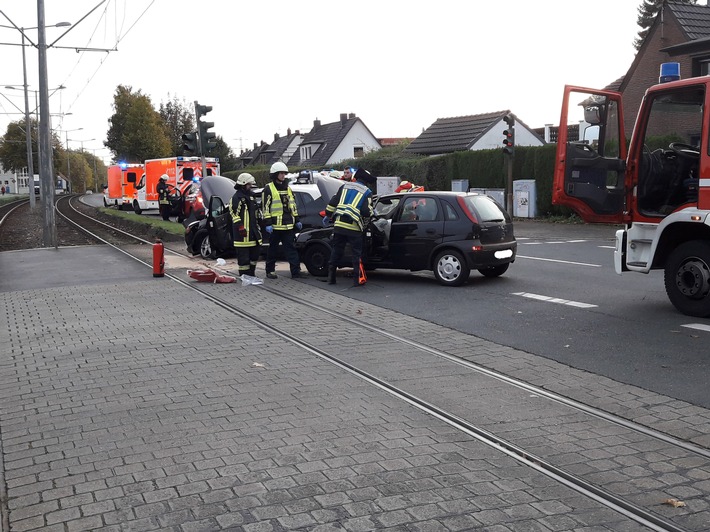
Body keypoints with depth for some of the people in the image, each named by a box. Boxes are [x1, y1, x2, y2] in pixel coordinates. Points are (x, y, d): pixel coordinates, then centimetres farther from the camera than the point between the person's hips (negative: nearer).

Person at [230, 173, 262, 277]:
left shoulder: (250, 196, 21)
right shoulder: (236, 198, -10)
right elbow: (235, 214, -17)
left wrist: (257, 227, 27)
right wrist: (240, 227, -22)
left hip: (253, 231, 10)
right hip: (243, 232, -9)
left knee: (255, 252, 14)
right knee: (243, 256, -6)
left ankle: (251, 274, 24)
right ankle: (244, 275, -1)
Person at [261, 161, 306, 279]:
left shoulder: (287, 188, 18)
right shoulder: (268, 189, -4)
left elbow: (293, 205, 22)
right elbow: (266, 207, -9)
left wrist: (297, 220, 17)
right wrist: (267, 223, -14)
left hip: (288, 225, 6)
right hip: (275, 225, -6)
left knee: (291, 248, 2)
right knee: (273, 249, 4)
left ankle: (296, 271, 0)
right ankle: (270, 271, 15)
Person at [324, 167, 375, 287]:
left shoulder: (345, 186, 14)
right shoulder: (367, 192, 2)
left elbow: (332, 203, 11)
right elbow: (366, 211, -10)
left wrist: (328, 216, 20)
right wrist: (371, 212, 12)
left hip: (339, 224, 4)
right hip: (354, 227, -4)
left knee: (336, 251, 13)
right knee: (357, 253, 6)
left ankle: (331, 277, 16)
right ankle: (357, 279, 5)